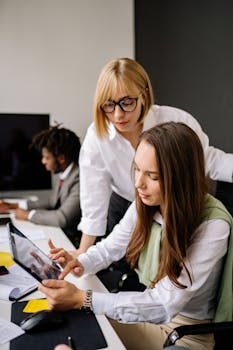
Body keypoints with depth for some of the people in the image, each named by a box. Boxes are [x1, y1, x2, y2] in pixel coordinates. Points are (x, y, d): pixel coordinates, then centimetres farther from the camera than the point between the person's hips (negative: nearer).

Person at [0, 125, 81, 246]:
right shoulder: (60, 173, 4)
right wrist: (12, 206, 14)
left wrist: (28, 214, -12)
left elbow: (62, 218, -28)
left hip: (73, 240, -8)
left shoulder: (79, 179, -25)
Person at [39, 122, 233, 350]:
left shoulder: (213, 225, -28)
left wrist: (82, 299, -32)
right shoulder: (145, 204, -10)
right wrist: (79, 263, -18)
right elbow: (110, 247, 5)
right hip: (148, 311, 5)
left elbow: (165, 303, -28)